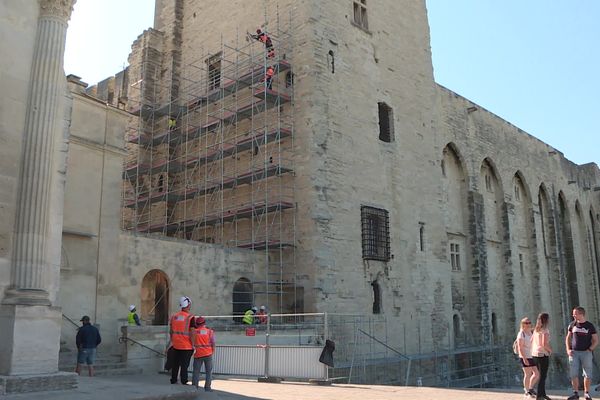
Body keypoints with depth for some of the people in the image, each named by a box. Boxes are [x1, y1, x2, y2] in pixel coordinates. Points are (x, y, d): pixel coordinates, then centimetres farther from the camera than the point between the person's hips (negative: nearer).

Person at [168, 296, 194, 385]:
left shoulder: (174, 316, 4)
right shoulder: (190, 317, -14)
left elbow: (171, 331, 11)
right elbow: (191, 333, -16)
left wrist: (172, 341, 22)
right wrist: (194, 345, -9)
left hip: (176, 345, 5)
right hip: (186, 346, -5)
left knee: (175, 364, 16)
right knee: (184, 365, 2)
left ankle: (173, 380, 25)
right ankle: (184, 382, 4)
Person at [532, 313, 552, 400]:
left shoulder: (536, 329, 10)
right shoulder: (545, 330, -13)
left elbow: (531, 341, 15)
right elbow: (544, 344, -21)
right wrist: (550, 349, -4)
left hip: (535, 354, 8)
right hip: (543, 354, -8)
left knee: (541, 375, 17)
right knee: (543, 376, -2)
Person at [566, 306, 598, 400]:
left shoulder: (590, 326, -2)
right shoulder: (572, 325, 6)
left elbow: (596, 340, 1)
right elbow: (568, 338, 14)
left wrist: (589, 349, -11)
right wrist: (568, 349, 2)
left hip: (586, 353, -2)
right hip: (574, 353, 2)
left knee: (587, 374, 3)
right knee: (573, 374, 0)